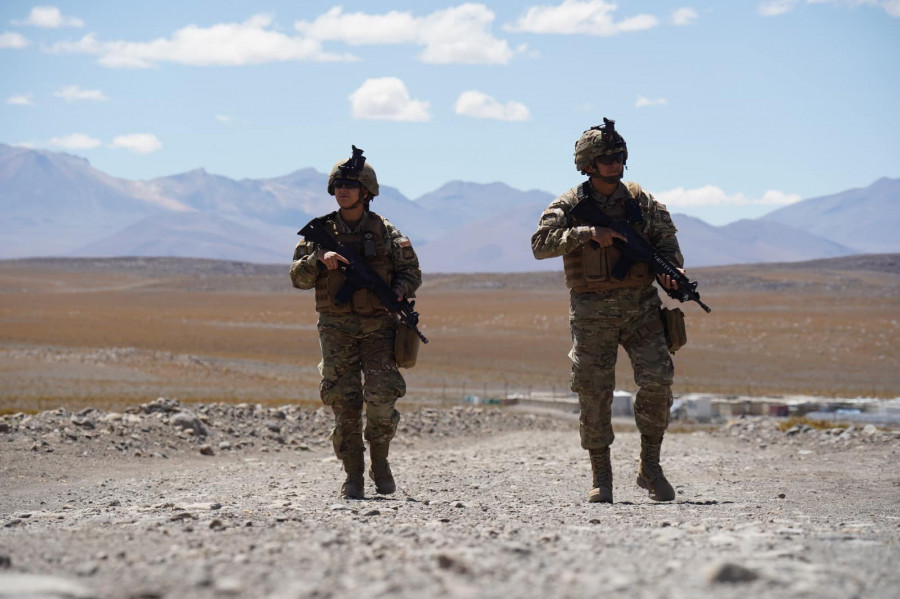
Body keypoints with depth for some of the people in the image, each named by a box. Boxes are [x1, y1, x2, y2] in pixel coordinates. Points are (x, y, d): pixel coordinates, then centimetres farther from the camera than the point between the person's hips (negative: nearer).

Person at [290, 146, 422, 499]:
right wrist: (320, 260, -16)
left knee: (381, 396, -12)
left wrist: (397, 292, -12)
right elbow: (297, 277, 3)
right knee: (344, 403, -3)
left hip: (378, 327, -1)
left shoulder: (385, 232, 3)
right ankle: (353, 476, 6)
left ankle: (380, 460, 12)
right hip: (337, 328, 1)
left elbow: (411, 271, 8)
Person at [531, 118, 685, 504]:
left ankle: (650, 468, 2)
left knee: (658, 379, -13)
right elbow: (541, 244, -13)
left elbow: (667, 243, 8)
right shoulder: (570, 206, 0)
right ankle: (601, 479, 10)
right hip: (593, 312, -1)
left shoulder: (642, 202, 7)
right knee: (593, 393, -1)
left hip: (641, 306, 2)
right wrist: (588, 233, -23)